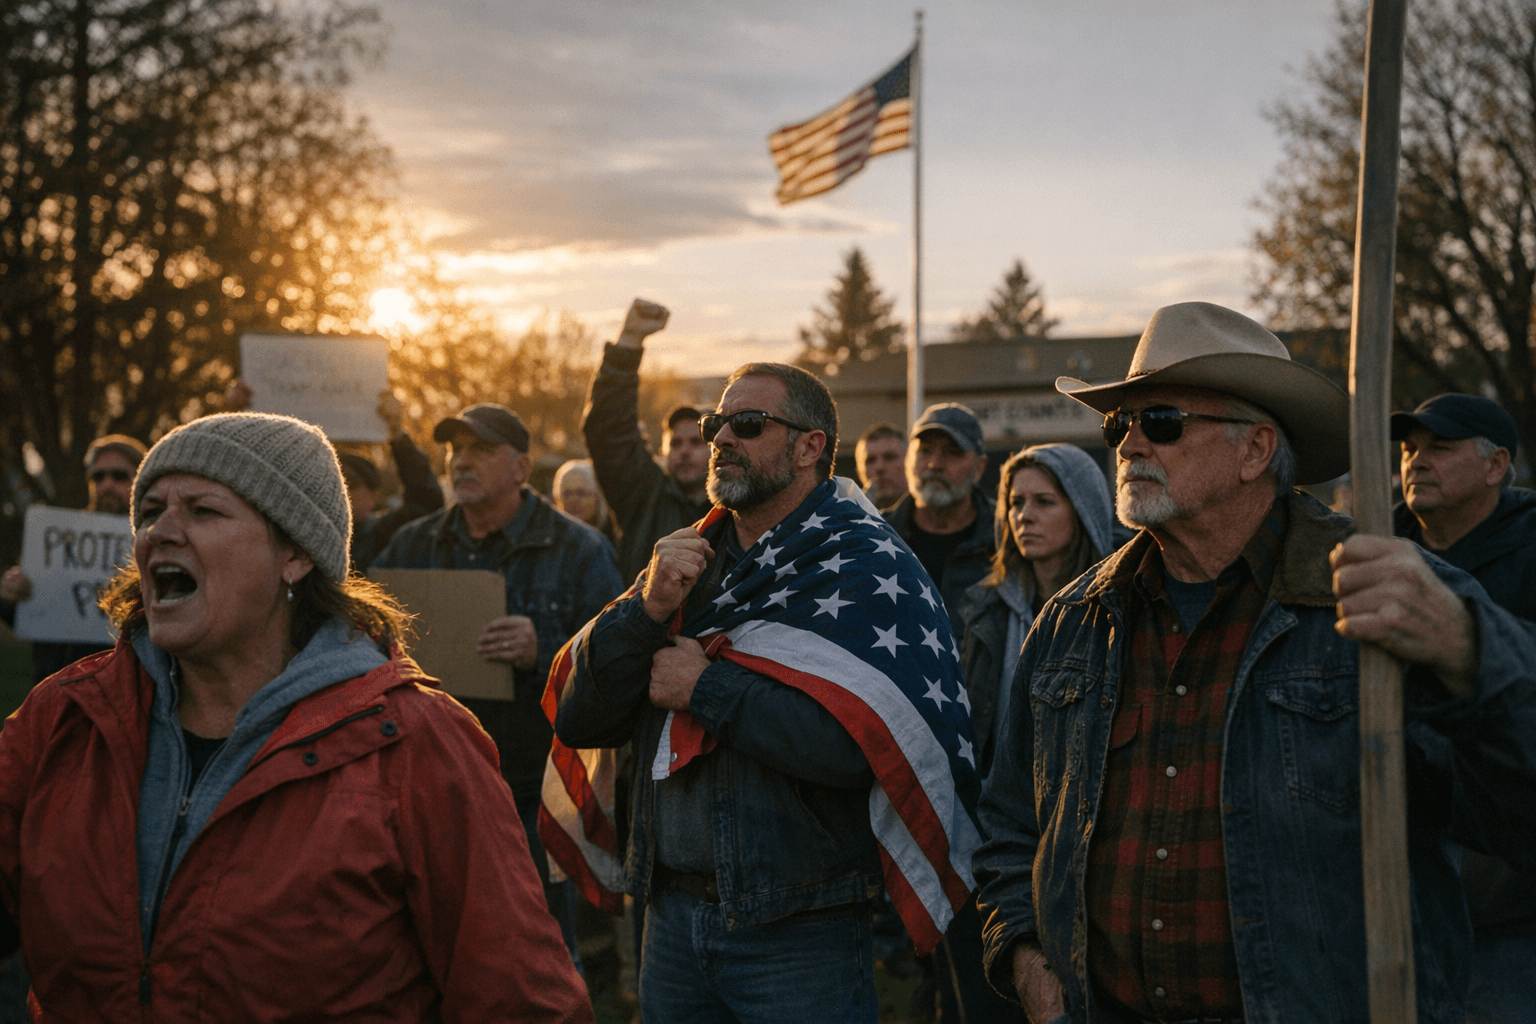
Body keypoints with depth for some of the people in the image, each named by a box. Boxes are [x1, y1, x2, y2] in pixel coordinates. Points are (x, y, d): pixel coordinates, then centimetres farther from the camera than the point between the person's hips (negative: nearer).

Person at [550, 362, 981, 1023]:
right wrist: (647, 610, -11)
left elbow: (859, 744, -24)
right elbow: (576, 718, 4)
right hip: (672, 913, 6)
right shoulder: (687, 559, 11)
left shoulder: (864, 568, -8)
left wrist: (705, 689, -14)